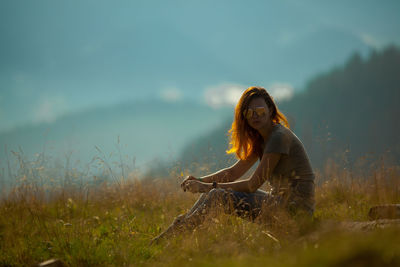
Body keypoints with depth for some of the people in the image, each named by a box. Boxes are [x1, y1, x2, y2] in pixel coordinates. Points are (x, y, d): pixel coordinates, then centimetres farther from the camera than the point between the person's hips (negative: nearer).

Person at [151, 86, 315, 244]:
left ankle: (168, 236, -8)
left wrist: (208, 187, -12)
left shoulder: (279, 136, -16)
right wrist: (200, 180, -1)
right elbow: (234, 172, 15)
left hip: (295, 208, -9)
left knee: (217, 196, -16)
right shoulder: (260, 139, 14)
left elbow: (253, 184, -17)